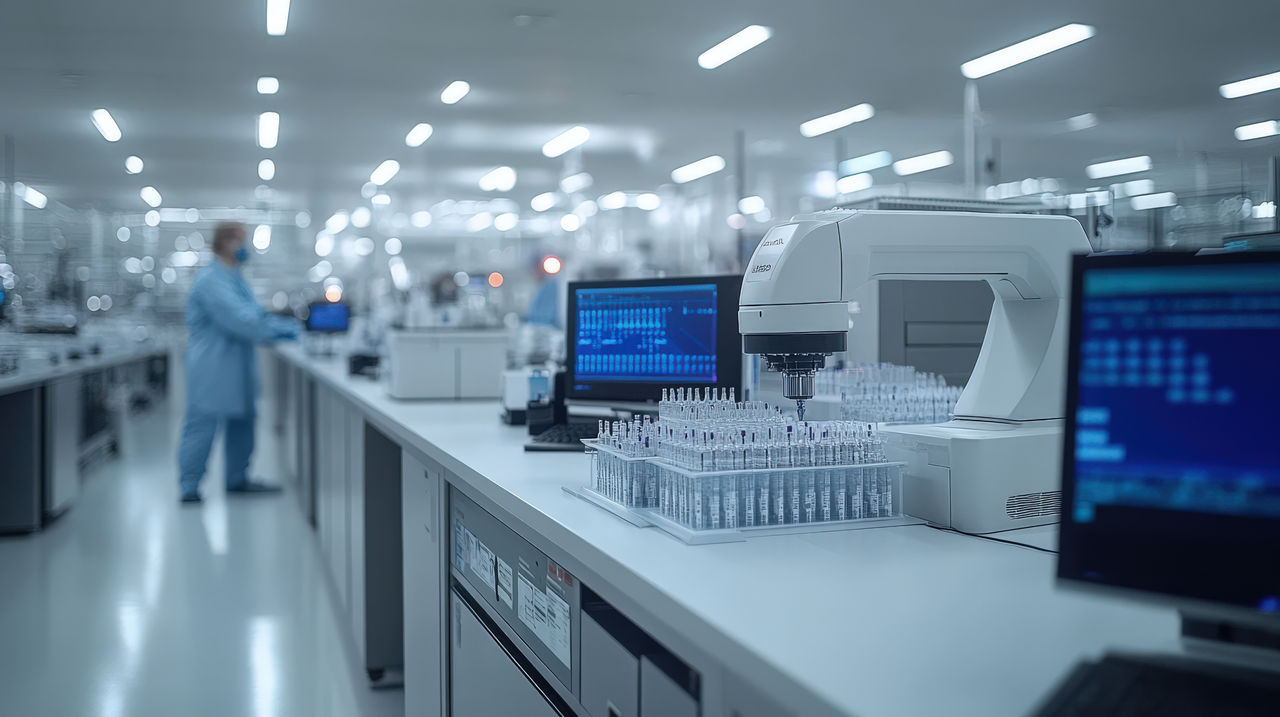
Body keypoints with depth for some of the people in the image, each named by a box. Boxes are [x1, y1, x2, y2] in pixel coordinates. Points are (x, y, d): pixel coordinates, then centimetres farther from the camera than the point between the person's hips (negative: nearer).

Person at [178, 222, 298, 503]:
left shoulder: (234, 278, 16)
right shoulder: (211, 280, -17)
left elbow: (254, 313, 17)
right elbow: (239, 320, -24)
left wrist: (281, 325, 2)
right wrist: (279, 331, -18)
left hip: (236, 370, 10)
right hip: (212, 372, -10)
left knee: (242, 423, 14)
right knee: (202, 426, -4)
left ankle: (237, 479, 25)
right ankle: (189, 488, 4)